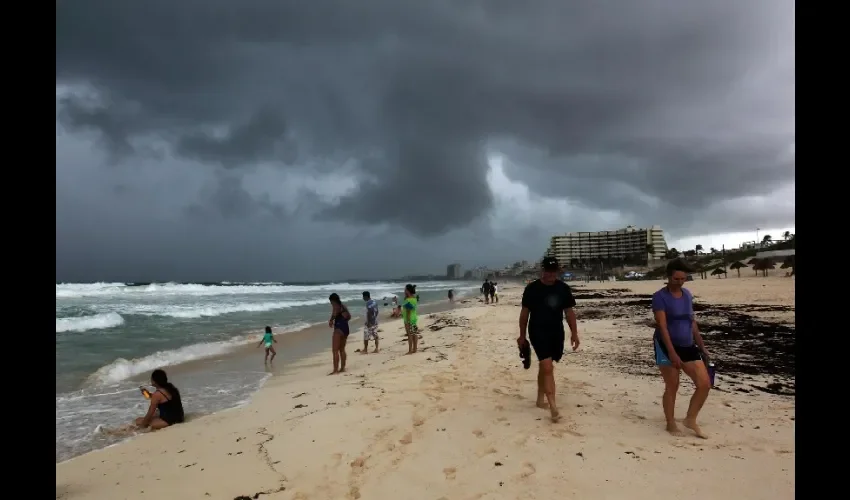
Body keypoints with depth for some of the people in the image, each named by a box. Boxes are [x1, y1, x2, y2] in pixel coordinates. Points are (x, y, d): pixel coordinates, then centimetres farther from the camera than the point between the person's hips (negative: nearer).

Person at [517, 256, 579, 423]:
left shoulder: (563, 288, 3)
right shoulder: (532, 288, -7)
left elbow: (569, 312, 6)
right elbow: (524, 312, -1)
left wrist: (574, 333, 1)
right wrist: (522, 335, 1)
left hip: (557, 333, 4)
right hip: (538, 333, -4)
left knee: (545, 366, 15)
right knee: (548, 368, -14)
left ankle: (540, 398, 32)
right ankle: (553, 407, -15)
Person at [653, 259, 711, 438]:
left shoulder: (687, 294, 9)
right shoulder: (660, 297, -12)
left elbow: (692, 322, 17)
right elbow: (662, 326, -19)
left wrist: (702, 346, 16)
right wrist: (672, 353, -25)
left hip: (688, 346, 6)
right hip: (666, 347, -6)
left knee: (705, 384, 1)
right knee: (672, 387, 0)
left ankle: (690, 419, 19)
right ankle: (671, 424, 18)